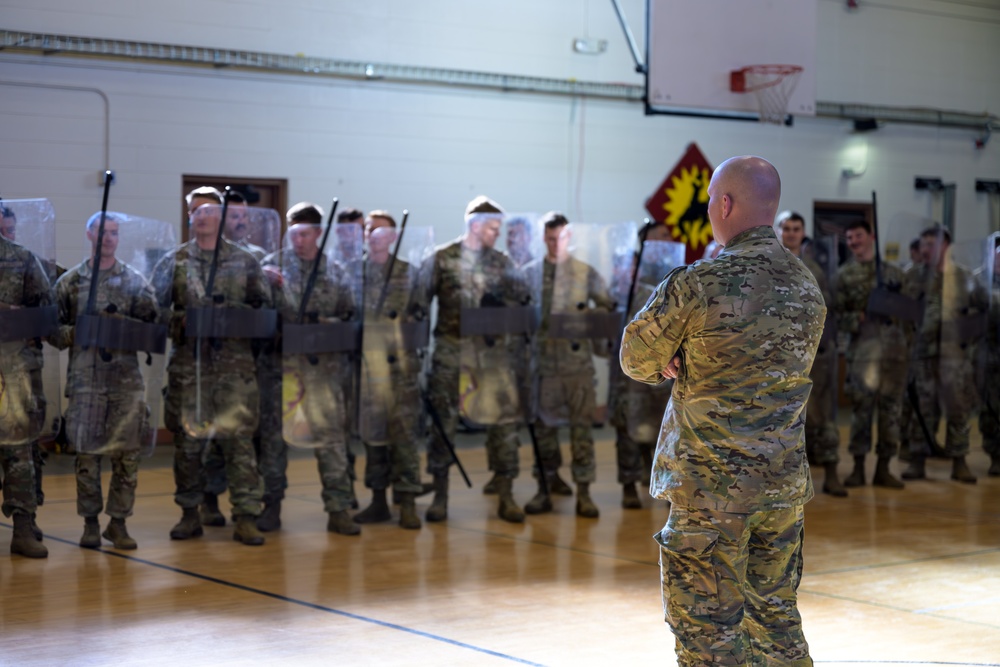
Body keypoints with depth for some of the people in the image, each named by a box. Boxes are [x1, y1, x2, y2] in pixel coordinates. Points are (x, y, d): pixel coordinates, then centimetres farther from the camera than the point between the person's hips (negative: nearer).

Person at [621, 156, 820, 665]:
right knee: (775, 613, 17)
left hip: (713, 488, -6)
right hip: (785, 483, 6)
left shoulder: (697, 284, -16)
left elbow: (637, 360, -3)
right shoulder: (807, 285, 5)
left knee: (707, 624, 3)